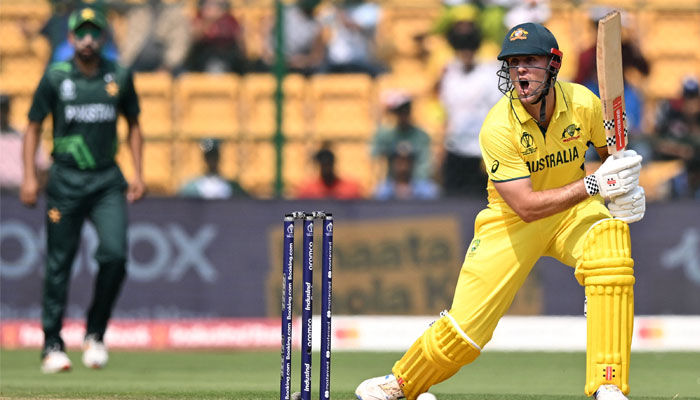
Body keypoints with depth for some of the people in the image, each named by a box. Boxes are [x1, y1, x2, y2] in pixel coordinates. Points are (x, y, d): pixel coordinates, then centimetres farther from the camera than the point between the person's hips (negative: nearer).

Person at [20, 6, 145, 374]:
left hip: (107, 180, 1)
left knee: (115, 254, -13)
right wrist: (29, 177, -2)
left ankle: (95, 333, 5)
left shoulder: (119, 77, 5)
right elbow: (34, 126, 6)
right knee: (58, 264, 0)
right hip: (66, 179, -1)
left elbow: (133, 125, 16)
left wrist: (137, 174, 8)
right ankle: (52, 345, 7)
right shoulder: (55, 77, 0)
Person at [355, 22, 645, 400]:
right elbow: (526, 206, -29)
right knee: (467, 325, -8)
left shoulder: (583, 103, -16)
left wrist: (625, 187, -18)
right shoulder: (498, 127, -26)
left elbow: (612, 152, 4)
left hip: (572, 210, 2)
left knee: (612, 241, -32)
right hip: (511, 221, -2)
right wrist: (594, 184, -37)